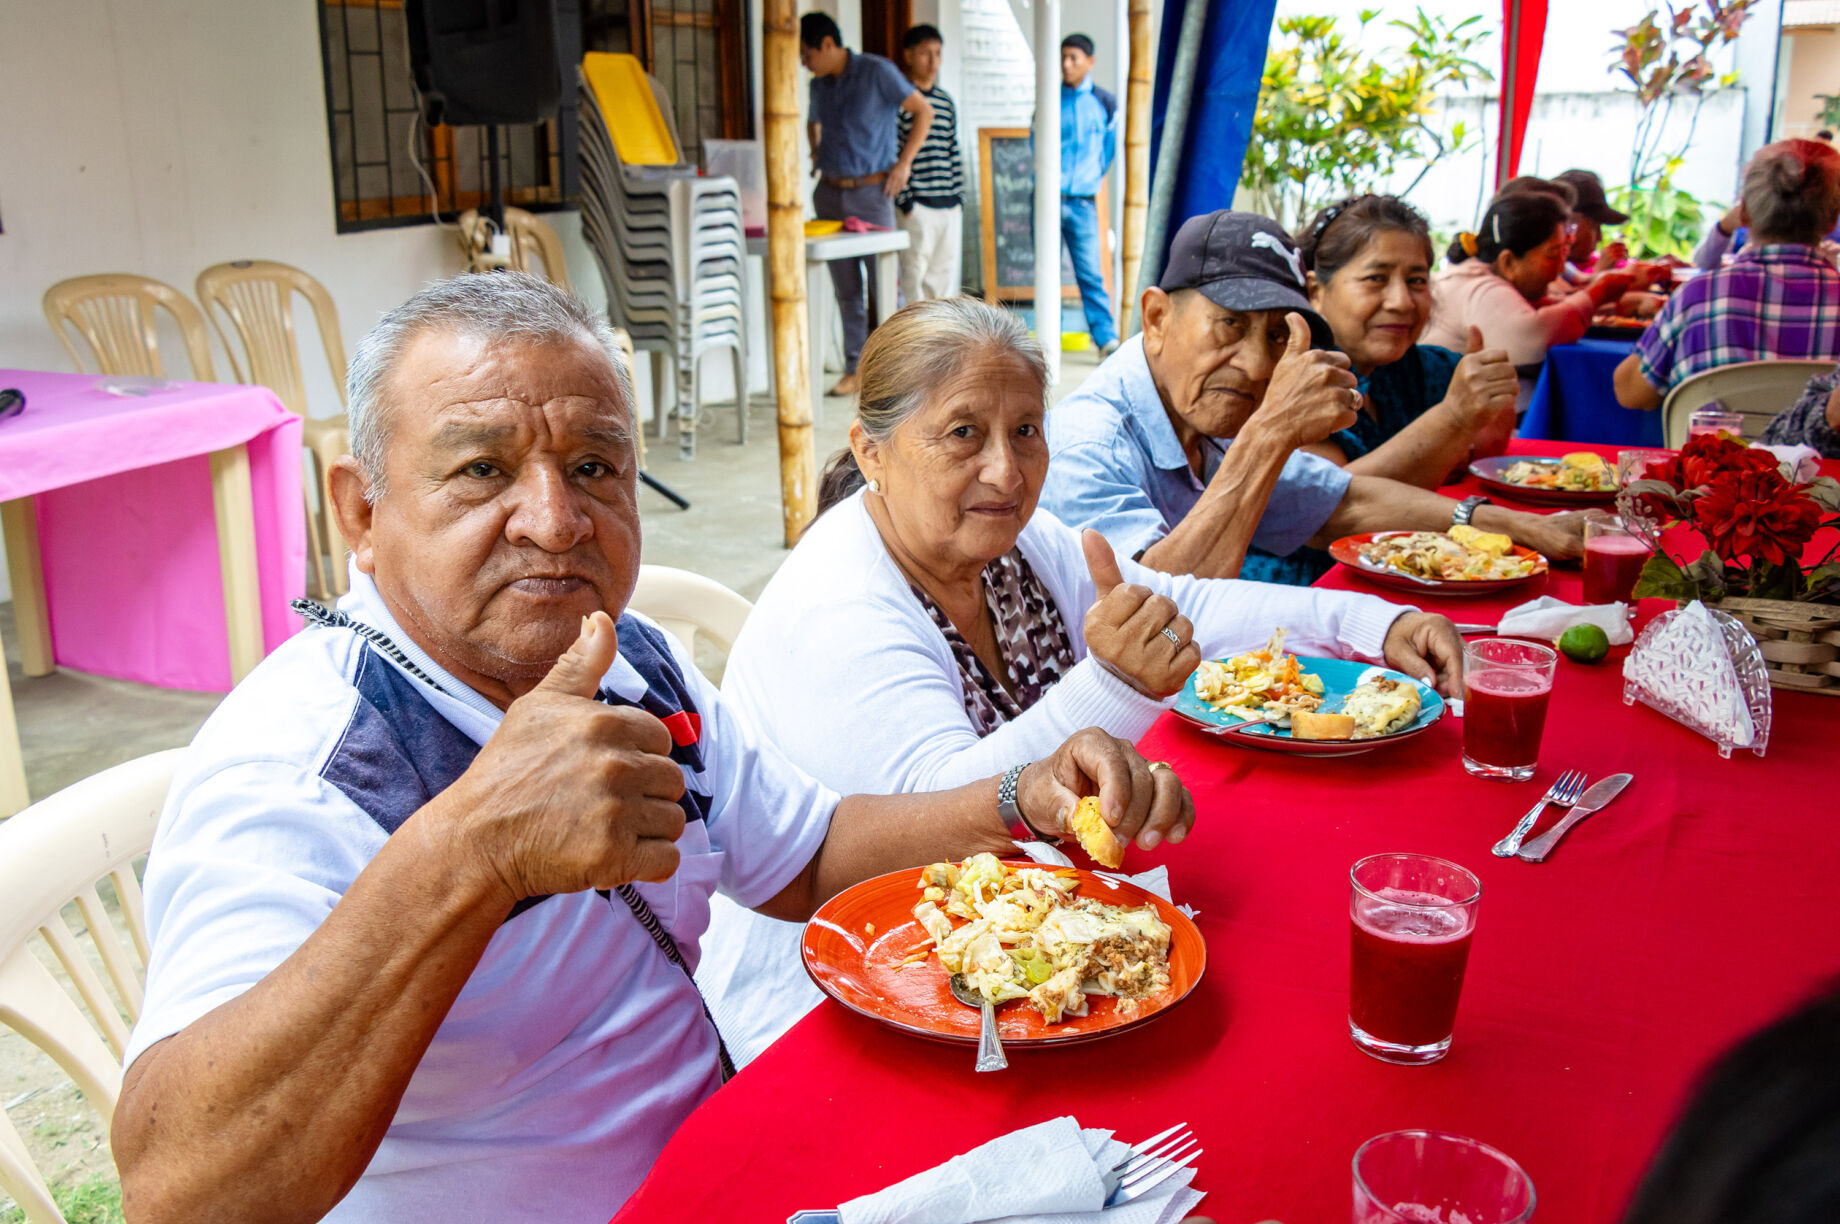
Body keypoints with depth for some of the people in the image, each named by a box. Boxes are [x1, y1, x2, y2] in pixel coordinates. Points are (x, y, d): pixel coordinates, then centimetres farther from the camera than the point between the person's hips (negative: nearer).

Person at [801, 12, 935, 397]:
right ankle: (854, 369, 10)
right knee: (847, 289, 5)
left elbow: (924, 111, -3)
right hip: (830, 194, 5)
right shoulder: (819, 86, 11)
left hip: (871, 192, -5)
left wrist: (904, 162, -7)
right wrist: (817, 152, 16)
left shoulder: (877, 72, -6)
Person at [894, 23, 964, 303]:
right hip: (917, 206, -6)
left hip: (950, 206, 7)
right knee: (915, 273, -5)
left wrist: (959, 196, 12)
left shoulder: (946, 102, 16)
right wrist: (904, 201, -14)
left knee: (944, 274, 9)